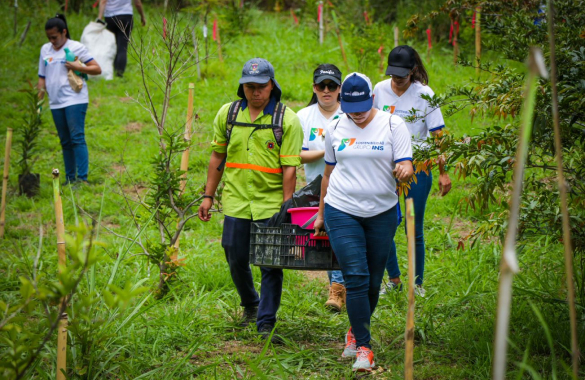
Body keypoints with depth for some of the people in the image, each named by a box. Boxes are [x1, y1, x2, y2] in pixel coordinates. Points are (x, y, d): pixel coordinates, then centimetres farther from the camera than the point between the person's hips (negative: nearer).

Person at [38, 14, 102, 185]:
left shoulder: (76, 48, -2)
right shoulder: (45, 49, 13)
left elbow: (97, 69, -3)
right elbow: (42, 77, 19)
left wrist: (77, 67, -15)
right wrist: (39, 95, 8)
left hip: (75, 100, -6)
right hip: (55, 102, 6)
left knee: (77, 138, -12)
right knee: (65, 142, 10)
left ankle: (82, 177, -12)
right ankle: (69, 178, 15)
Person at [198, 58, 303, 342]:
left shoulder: (287, 120, -6)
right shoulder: (228, 113, 5)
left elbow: (289, 168, -8)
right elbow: (217, 157, 13)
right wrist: (208, 196, 11)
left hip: (271, 203, -3)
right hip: (236, 201, 3)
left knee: (271, 266, -3)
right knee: (236, 260, 11)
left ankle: (266, 324, 5)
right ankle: (250, 305, 38)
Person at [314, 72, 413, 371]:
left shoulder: (393, 125, -2)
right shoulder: (335, 129, 5)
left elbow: (405, 167, -7)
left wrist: (404, 171, -31)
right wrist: (321, 213, 18)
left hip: (382, 213, 0)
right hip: (342, 213, 0)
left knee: (373, 282, 8)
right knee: (356, 279, -11)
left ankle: (355, 332, 32)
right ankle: (363, 347, -5)